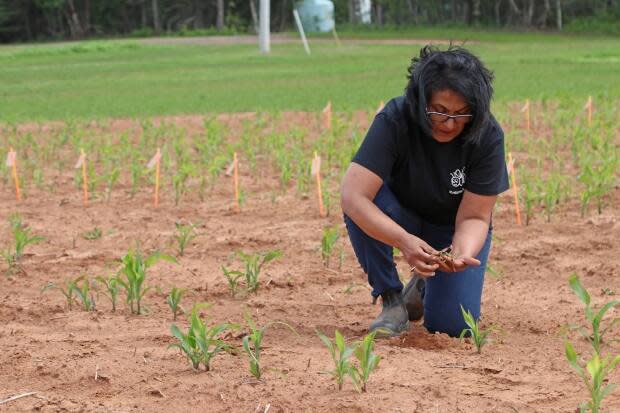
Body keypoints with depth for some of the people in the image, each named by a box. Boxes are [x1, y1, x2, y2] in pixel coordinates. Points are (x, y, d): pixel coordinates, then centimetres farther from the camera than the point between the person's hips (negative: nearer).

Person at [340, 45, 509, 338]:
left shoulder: (487, 136, -27)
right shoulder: (395, 120, -30)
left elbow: (474, 217, -23)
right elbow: (352, 195, -39)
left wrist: (462, 255, -45)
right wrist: (404, 241, -51)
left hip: (453, 229, 0)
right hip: (402, 220, 0)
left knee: (452, 326, -17)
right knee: (360, 208, -34)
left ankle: (425, 284, 19)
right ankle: (392, 300, -11)